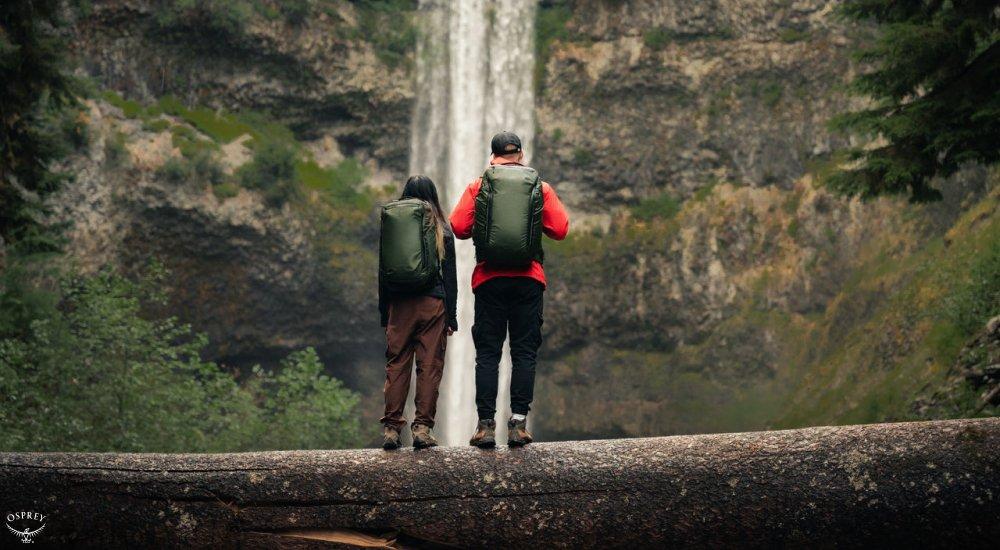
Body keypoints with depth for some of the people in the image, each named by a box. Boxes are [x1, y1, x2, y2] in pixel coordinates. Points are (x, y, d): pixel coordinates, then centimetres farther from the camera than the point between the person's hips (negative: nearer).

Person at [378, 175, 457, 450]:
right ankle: (422, 427, -3)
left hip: (398, 304, 2)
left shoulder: (388, 224, 7)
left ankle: (391, 428, 1)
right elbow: (449, 275, 2)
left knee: (396, 365, 5)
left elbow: (381, 271, 7)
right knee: (430, 366, 1)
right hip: (432, 303, -1)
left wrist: (383, 313, 11)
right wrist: (451, 316, 5)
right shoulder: (440, 227, 4)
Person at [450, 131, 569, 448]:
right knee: (524, 353, 3)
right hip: (529, 279, 0)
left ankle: (486, 425, -2)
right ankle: (518, 424, -2)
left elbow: (458, 227, -2)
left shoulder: (478, 186, 4)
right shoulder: (541, 187, 6)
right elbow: (560, 229, 1)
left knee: (487, 354, 2)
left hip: (489, 279, 0)